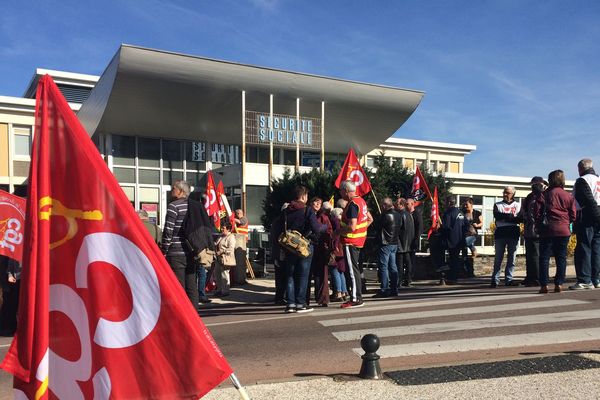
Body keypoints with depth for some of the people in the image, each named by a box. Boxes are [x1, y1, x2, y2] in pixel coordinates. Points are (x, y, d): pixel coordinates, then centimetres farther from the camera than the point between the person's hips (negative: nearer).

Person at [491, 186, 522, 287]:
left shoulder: (518, 205, 13)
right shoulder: (498, 205, 13)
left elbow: (520, 219, -2)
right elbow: (497, 215, -5)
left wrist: (504, 217, -11)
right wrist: (511, 216, -8)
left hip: (513, 234, 1)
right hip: (500, 233, -1)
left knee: (512, 258, 2)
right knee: (498, 258, -1)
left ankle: (509, 279, 7)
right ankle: (495, 280, 0)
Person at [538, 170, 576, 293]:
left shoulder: (545, 194, -2)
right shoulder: (569, 196, 5)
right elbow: (573, 216, 6)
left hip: (548, 230, -2)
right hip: (564, 230, 2)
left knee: (544, 258, 1)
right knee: (561, 257, 7)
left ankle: (544, 285, -3)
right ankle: (559, 284, 4)